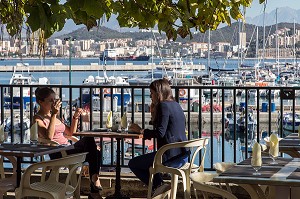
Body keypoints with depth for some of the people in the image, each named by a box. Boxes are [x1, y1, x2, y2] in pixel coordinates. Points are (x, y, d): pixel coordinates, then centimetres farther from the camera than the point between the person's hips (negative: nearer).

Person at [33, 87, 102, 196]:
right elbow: (49, 136, -19)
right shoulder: (38, 119, 0)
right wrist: (54, 115, -23)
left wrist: (75, 117, 14)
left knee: (95, 153, -18)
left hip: (69, 151, 8)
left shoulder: (55, 116, 23)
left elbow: (70, 133, 28)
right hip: (57, 154, -8)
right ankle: (94, 177, -21)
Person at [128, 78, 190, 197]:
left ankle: (157, 186, -2)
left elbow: (160, 133, -19)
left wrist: (141, 130, -7)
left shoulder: (163, 106, -11)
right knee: (148, 160, 33)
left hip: (171, 157, -9)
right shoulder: (176, 105, 16)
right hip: (182, 156, 9)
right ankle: (159, 185, 19)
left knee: (133, 164, 7)